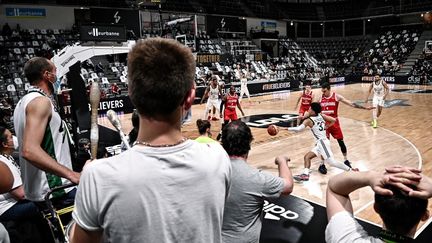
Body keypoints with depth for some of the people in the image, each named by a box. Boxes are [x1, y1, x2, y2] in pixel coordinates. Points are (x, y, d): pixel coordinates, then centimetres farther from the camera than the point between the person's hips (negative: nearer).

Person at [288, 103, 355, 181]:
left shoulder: (308, 120, -11)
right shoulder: (321, 116, 8)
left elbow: (298, 129, -21)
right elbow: (334, 120, 5)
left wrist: (286, 129, -13)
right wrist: (326, 127, 17)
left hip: (322, 142, -9)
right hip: (320, 143, 9)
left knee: (331, 162, -8)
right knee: (307, 156, 8)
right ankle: (305, 174, -1)